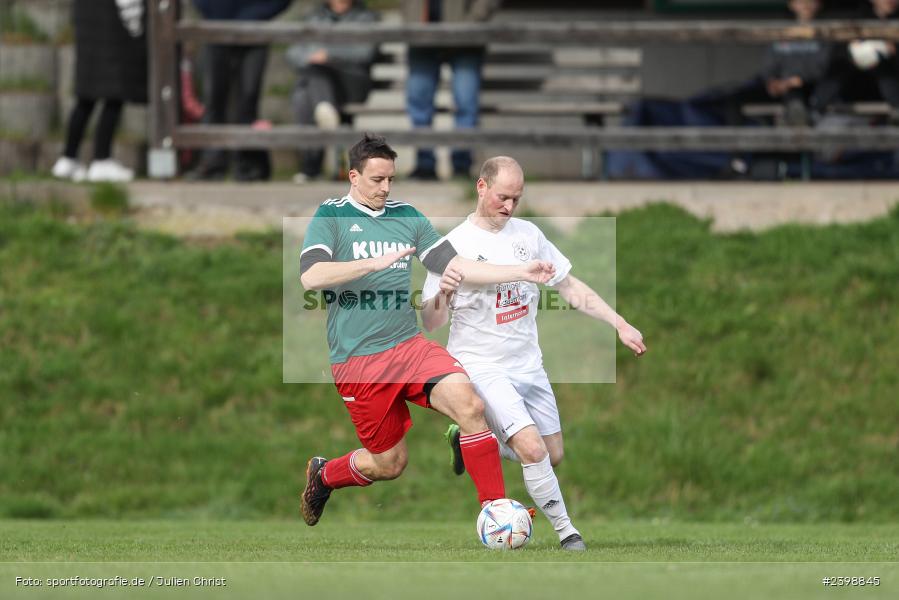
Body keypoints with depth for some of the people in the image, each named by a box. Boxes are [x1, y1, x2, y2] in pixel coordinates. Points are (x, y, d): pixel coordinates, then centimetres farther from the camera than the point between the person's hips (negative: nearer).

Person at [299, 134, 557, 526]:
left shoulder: (406, 217, 10)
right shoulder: (331, 216, -4)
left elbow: (455, 266, 9)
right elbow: (310, 277, -19)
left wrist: (521, 272, -1)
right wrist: (375, 262, -27)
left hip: (408, 346, 4)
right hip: (357, 361, -4)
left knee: (468, 403, -22)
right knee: (389, 463, 1)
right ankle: (323, 475, 33)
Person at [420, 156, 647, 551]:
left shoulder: (528, 235, 4)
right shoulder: (454, 246, -12)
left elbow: (570, 287, 12)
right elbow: (430, 324, -13)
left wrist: (620, 325, 5)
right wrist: (442, 294, -35)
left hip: (528, 366, 6)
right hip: (482, 368, -6)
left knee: (553, 456, 9)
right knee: (533, 449, -23)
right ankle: (565, 531, -9)